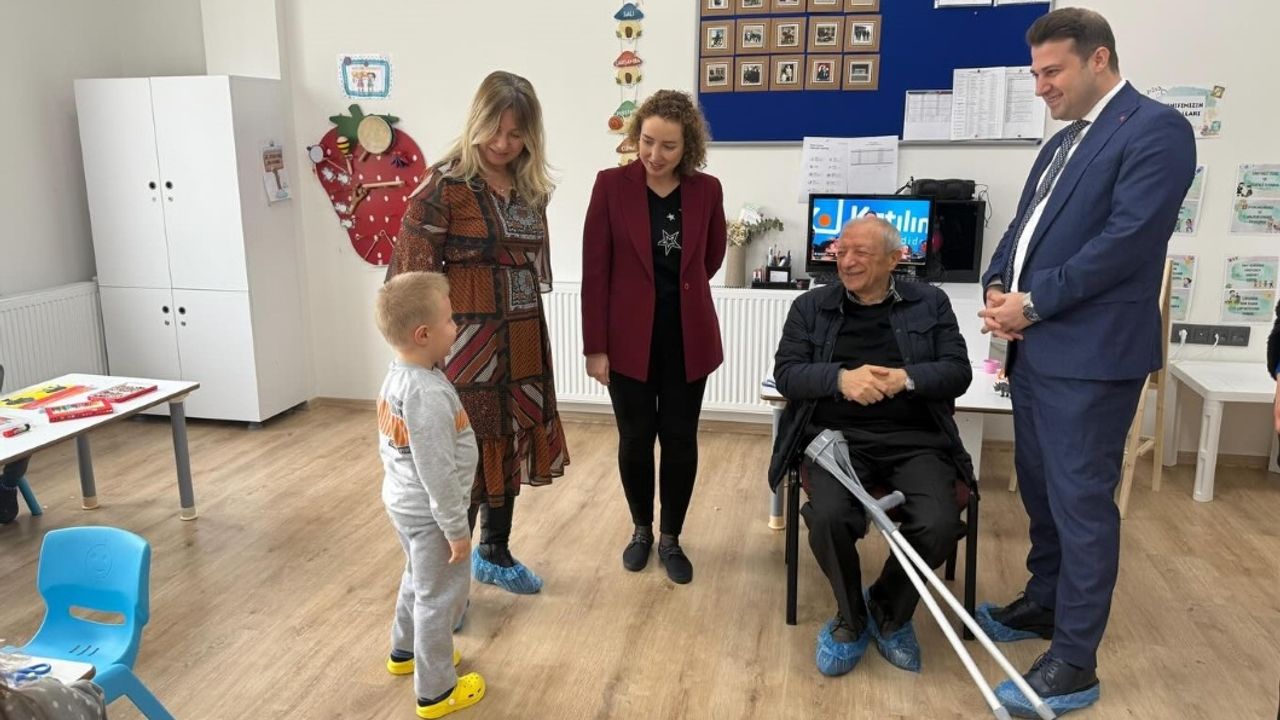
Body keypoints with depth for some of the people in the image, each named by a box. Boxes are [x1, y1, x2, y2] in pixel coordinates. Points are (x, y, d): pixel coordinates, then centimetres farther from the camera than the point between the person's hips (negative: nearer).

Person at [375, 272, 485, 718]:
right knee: (440, 597, 7)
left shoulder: (395, 377, 0)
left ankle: (405, 651, 48)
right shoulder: (430, 394, -31)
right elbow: (437, 472, -28)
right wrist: (456, 528, -18)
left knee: (418, 580, 29)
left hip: (402, 502, 10)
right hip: (429, 513, -10)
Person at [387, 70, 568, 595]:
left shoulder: (530, 189, 9)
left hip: (522, 345, 7)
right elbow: (411, 273, -11)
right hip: (467, 346, -6)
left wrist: (535, 338, 16)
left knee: (509, 449, 16)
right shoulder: (445, 186, -11)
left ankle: (494, 555, 35)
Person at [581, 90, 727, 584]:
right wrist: (594, 345, -10)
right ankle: (641, 530, 32)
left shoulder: (707, 190, -1)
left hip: (688, 336, 2)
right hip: (629, 336, -1)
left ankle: (671, 539, 27)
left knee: (680, 439, 8)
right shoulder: (611, 185, -7)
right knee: (635, 439, 9)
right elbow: (595, 270, -8)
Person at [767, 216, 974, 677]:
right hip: (838, 437, 0)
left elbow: (958, 372, 3)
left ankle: (889, 612, 8)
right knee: (829, 517, -30)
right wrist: (841, 378, -19)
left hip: (913, 440, 1)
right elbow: (786, 373, 0)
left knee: (939, 525, -25)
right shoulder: (811, 306, 11)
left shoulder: (930, 303, 12)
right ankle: (851, 618, 2)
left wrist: (906, 379, -18)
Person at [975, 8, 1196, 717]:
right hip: (1035, 346, 9)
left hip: (1088, 353, -8)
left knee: (1081, 500, -2)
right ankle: (1043, 605, 35)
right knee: (1041, 489, 17)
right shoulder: (1062, 143, 19)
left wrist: (1034, 302, -16)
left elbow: (1127, 239, -18)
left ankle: (1075, 662, 8)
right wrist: (997, 286, -1)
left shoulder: (1155, 129, -8)